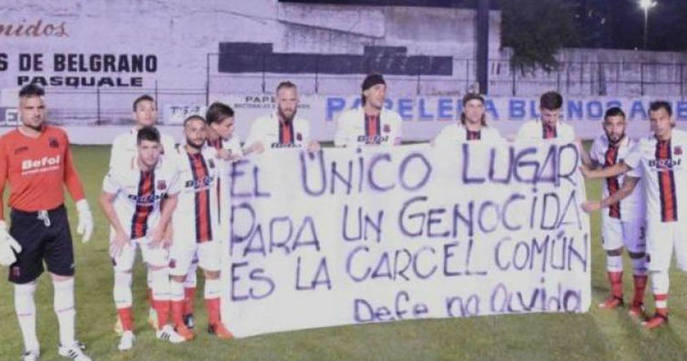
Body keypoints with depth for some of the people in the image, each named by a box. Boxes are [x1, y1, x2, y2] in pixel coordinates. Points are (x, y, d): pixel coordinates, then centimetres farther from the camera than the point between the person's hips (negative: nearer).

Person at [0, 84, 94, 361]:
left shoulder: (59, 136, 1)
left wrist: (84, 210, 8)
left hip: (57, 218, 3)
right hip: (24, 222, -3)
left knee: (65, 281, 10)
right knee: (24, 287, 8)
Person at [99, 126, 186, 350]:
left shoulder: (169, 169, -21)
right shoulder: (121, 170, -28)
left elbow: (171, 198, -2)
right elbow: (105, 200, -13)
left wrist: (162, 227, -7)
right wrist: (119, 231, -13)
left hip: (152, 228, 3)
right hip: (124, 229, -2)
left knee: (161, 272, 3)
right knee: (122, 276, 0)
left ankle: (164, 327, 16)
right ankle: (127, 332, 11)